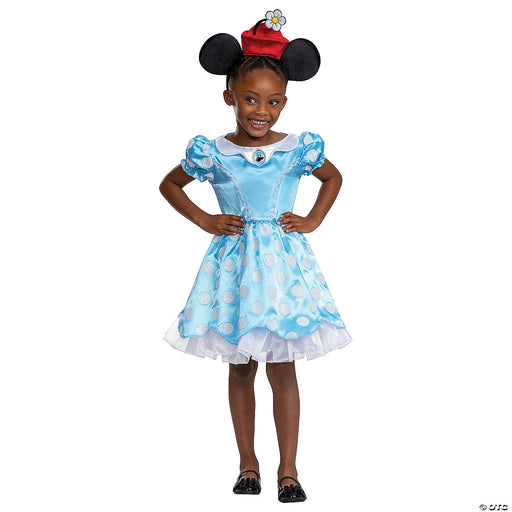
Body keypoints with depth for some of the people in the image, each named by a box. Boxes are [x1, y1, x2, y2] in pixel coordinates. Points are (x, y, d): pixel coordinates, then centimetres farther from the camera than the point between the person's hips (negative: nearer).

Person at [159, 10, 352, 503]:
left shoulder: (300, 148, -3)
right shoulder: (211, 153, -5)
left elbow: (334, 177, 17)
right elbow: (169, 185, 12)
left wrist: (312, 221, 5)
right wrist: (204, 220, 2)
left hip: (282, 261, -1)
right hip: (234, 261, 1)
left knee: (281, 369, 0)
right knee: (241, 368, 9)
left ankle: (288, 468, 12)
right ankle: (248, 462, 23)